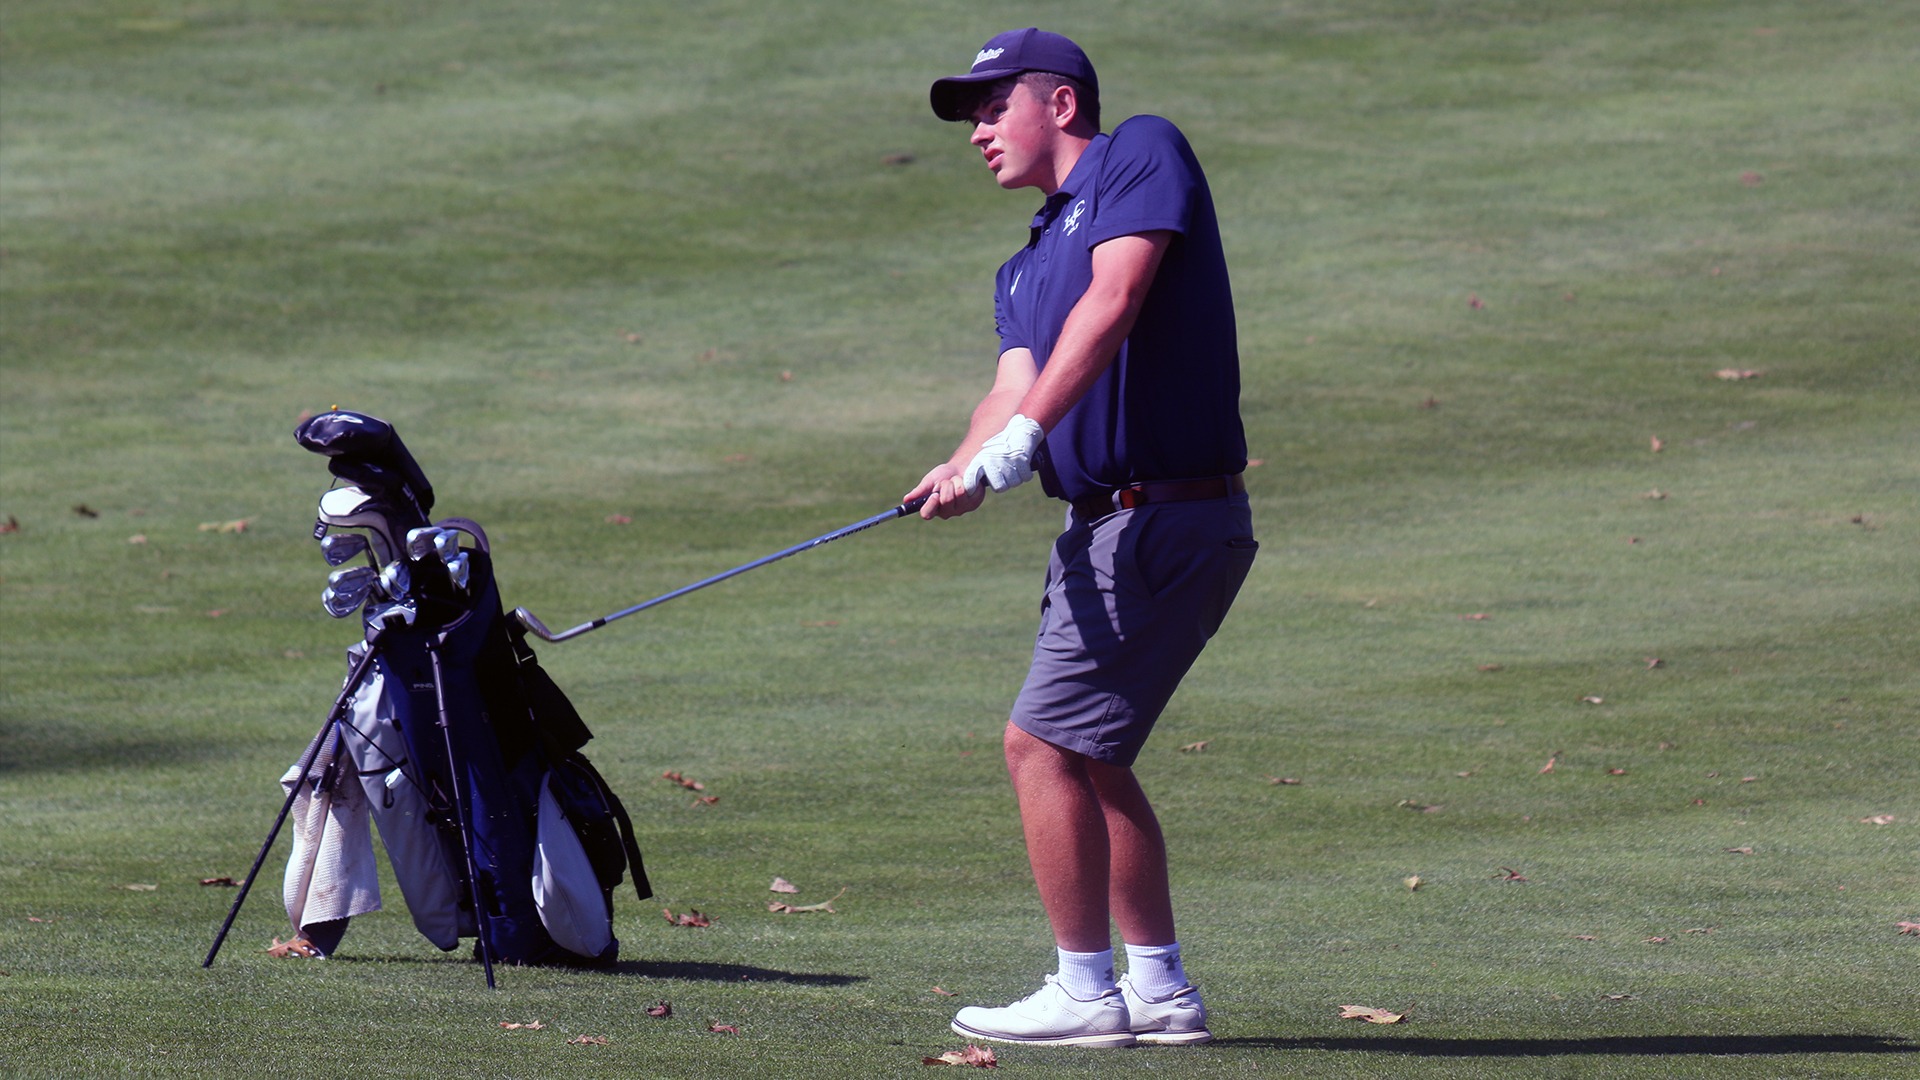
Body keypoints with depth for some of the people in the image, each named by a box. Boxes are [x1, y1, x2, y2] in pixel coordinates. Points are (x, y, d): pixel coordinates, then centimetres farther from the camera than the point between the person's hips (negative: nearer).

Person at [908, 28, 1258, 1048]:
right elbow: (1016, 384, 3)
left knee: (1044, 742, -9)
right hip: (1103, 528, 9)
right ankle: (1159, 989, 22)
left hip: (1165, 521, -9)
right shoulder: (1024, 268, 21)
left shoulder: (1144, 153, -4)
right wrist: (964, 470, -20)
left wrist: (1023, 433, -30)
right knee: (1088, 758, 15)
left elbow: (1113, 300, -20)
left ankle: (1085, 992, -3)